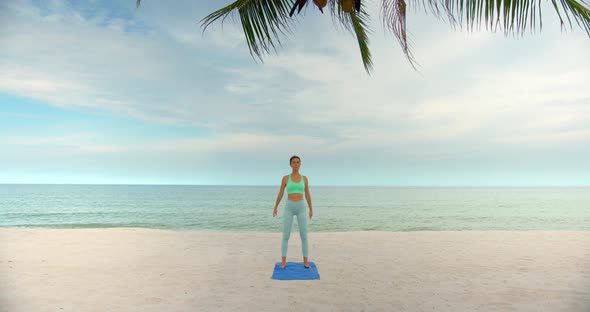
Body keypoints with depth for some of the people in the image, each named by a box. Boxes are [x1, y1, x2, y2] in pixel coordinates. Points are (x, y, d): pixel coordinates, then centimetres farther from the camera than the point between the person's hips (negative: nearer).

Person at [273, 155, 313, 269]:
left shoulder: (304, 178, 7)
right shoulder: (285, 178, 2)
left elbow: (308, 195, 12)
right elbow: (280, 194, 8)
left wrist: (311, 209, 14)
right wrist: (275, 208, 12)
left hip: (301, 208, 1)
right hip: (289, 208, -1)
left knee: (304, 235, -1)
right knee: (286, 236, -3)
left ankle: (305, 262, 11)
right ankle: (283, 262, 8)